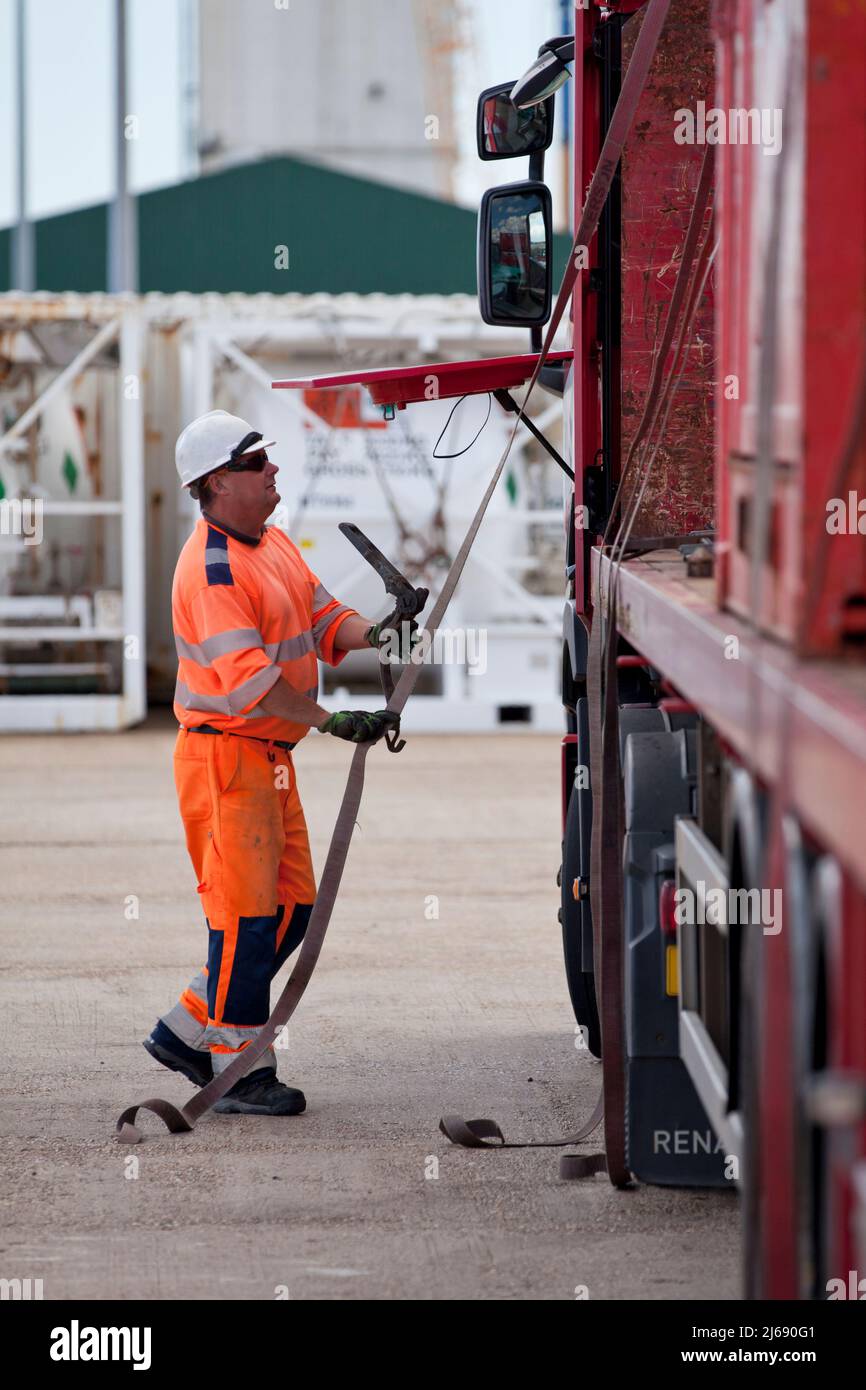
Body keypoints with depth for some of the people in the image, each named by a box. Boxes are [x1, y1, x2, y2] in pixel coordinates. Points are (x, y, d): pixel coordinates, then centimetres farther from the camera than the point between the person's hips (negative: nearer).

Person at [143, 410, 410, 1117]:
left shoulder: (274, 543, 13)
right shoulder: (213, 568, -19)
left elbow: (321, 614, 12)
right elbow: (247, 678, -26)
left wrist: (369, 632, -10)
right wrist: (332, 721, -28)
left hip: (270, 758, 10)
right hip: (224, 756, -10)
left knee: (292, 907, 11)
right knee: (246, 912, -6)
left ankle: (189, 1030, 20)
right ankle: (239, 1071, 1)